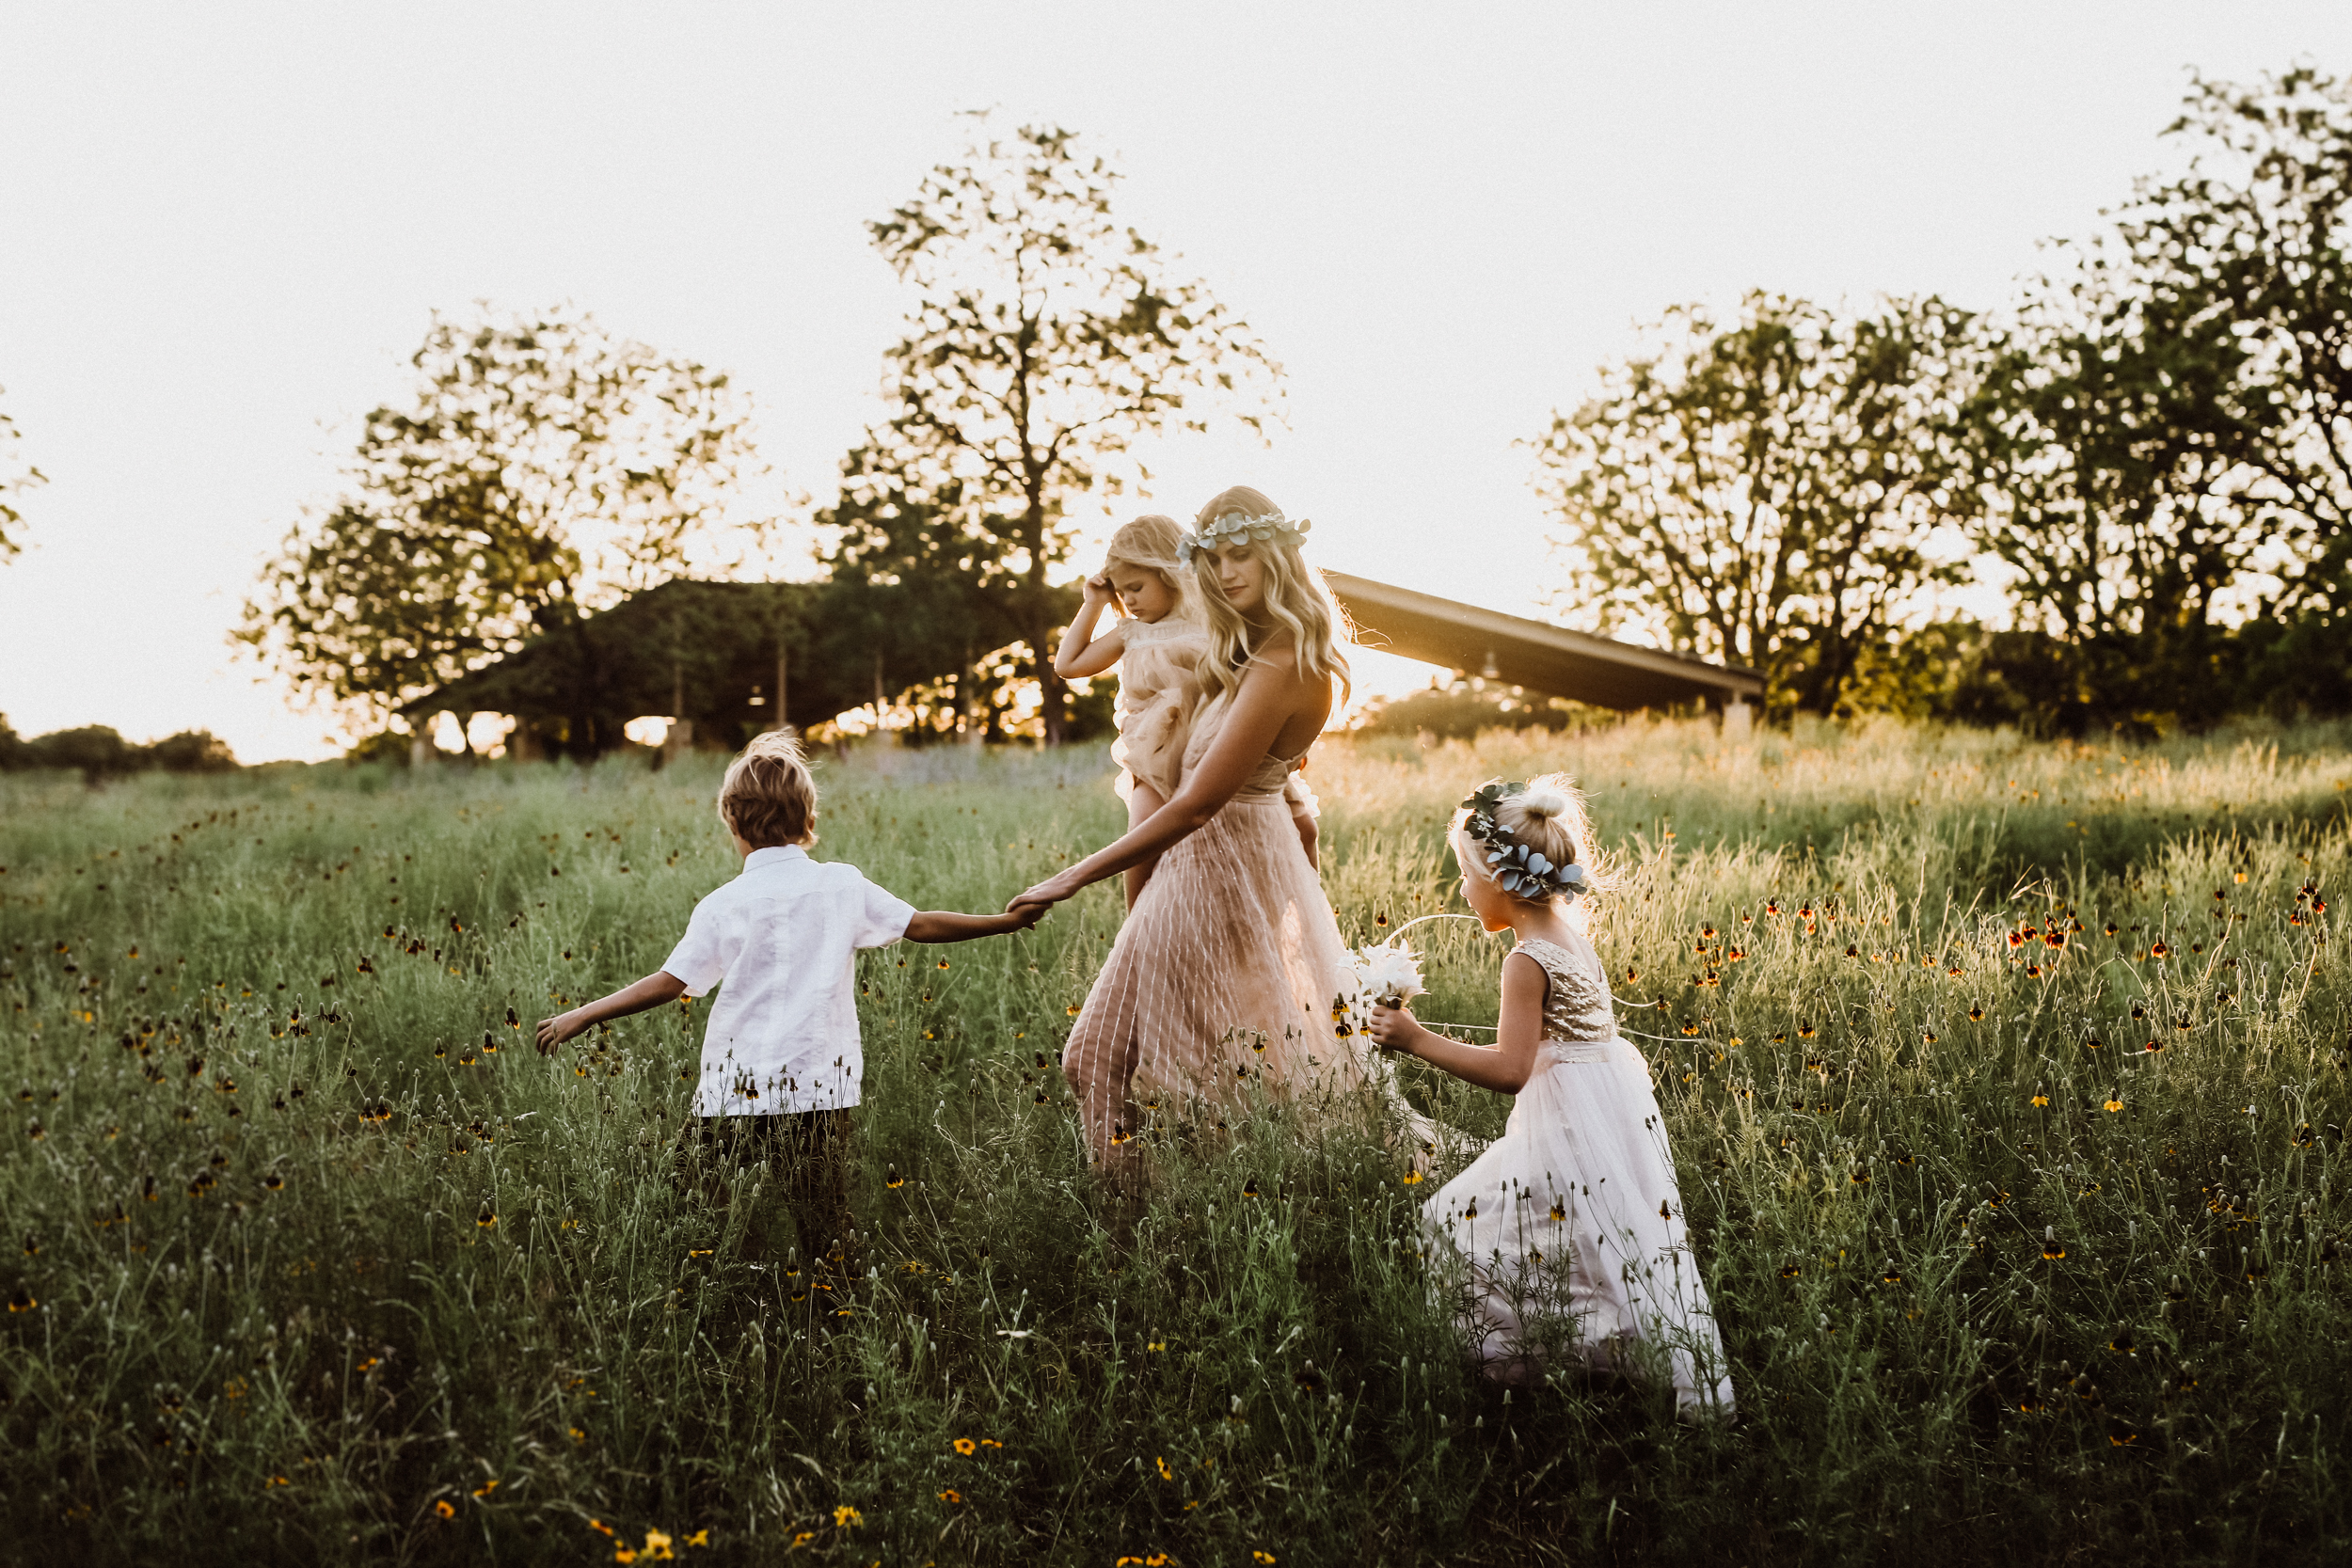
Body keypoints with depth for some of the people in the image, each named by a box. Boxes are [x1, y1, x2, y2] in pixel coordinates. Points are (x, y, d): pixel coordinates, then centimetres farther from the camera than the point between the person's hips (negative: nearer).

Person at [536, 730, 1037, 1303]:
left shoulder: (723, 906, -4)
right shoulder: (843, 885, 1)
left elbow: (670, 982, -5)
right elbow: (922, 925, 5)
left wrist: (581, 1016, 3)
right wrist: (1009, 920, 16)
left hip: (737, 1089, -2)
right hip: (821, 1087, 2)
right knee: (823, 1219, 9)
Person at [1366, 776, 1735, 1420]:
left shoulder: (1527, 962, -18)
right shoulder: (1571, 931, 9)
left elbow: (1510, 1070, -23)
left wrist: (1417, 1040, -21)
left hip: (1571, 1120, -10)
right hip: (1614, 1100, 10)